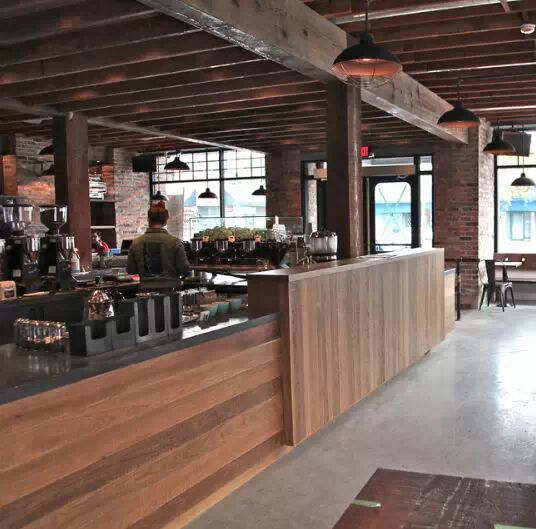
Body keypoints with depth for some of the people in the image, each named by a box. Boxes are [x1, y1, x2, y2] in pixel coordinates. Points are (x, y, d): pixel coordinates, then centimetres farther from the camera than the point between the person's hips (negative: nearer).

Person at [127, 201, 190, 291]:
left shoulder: (136, 243, -1)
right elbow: (184, 269, -6)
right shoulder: (175, 242, -8)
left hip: (146, 290, 2)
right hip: (169, 289, -2)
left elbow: (130, 270, 5)